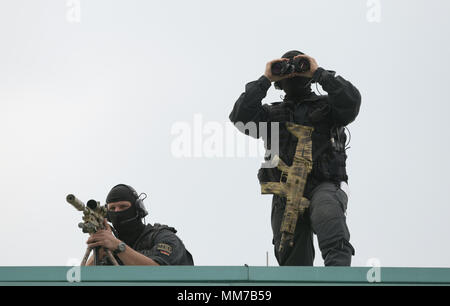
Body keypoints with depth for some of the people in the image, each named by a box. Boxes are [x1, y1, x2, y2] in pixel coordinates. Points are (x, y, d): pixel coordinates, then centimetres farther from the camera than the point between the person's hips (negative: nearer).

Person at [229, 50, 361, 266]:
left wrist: (319, 73, -1)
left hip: (324, 186, -4)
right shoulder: (271, 114, 23)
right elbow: (240, 117, 5)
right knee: (294, 264, 1)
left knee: (328, 213, -39)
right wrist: (265, 80, 5)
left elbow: (351, 100, -5)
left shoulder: (327, 106, 16)